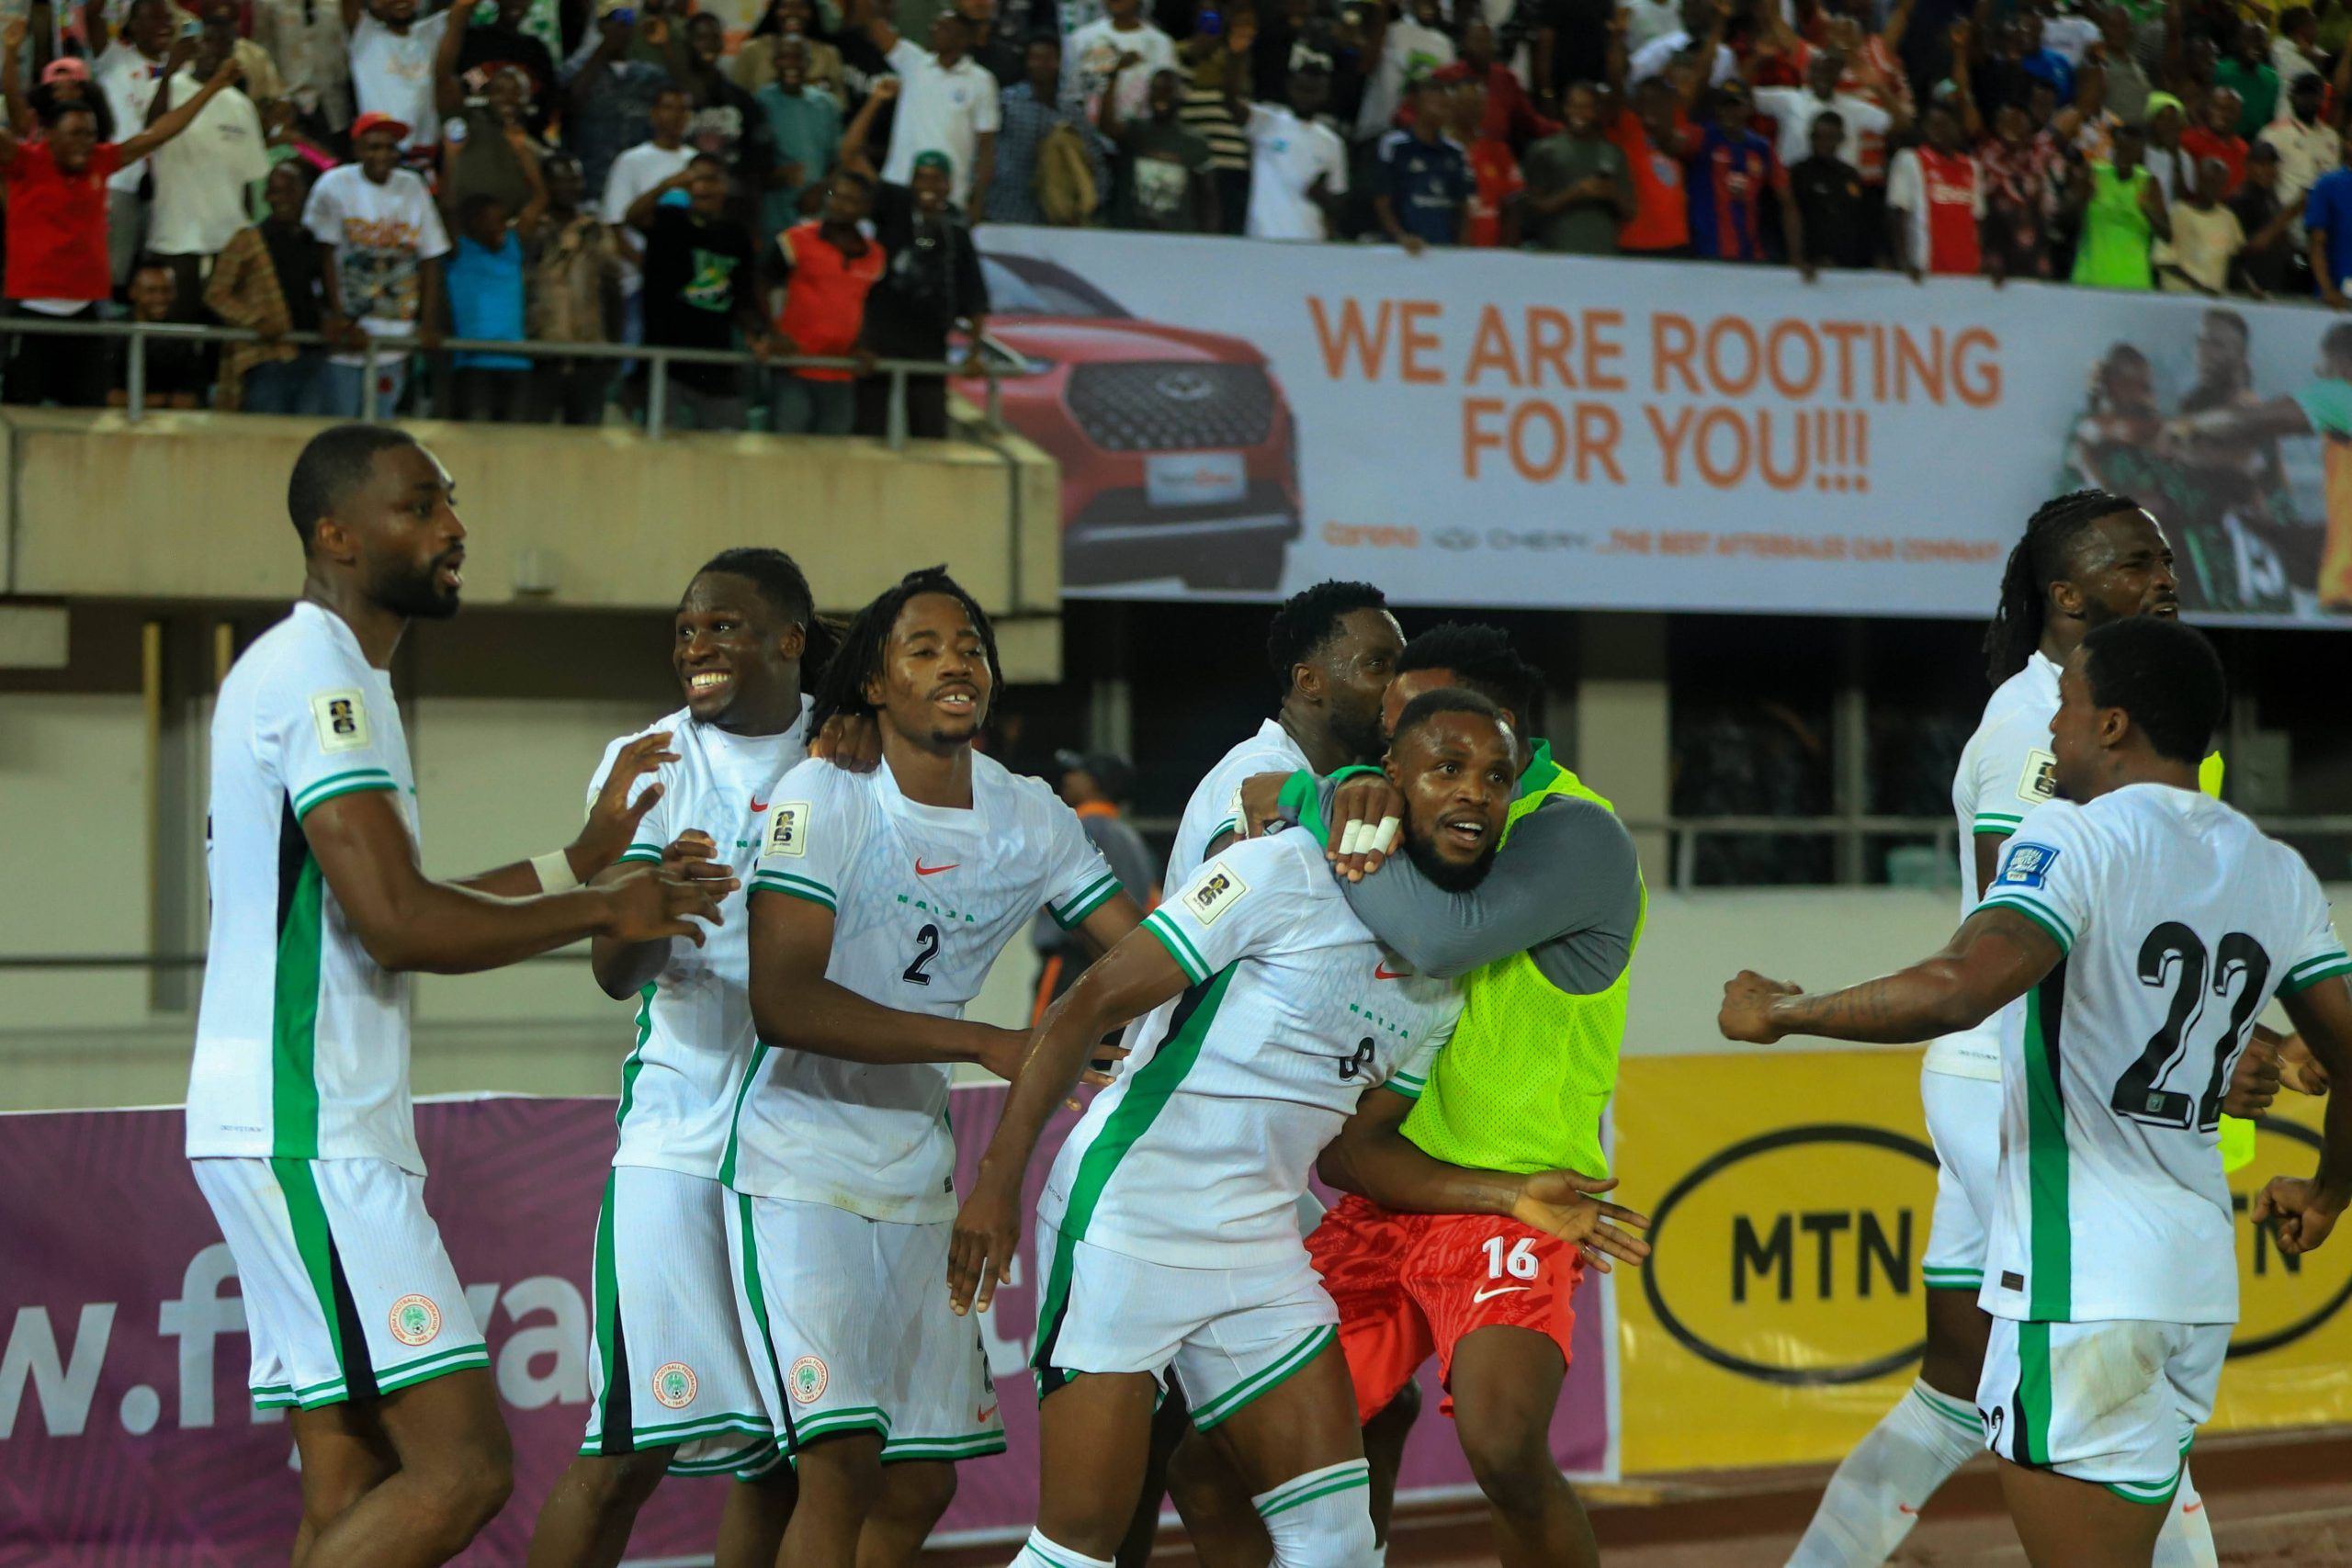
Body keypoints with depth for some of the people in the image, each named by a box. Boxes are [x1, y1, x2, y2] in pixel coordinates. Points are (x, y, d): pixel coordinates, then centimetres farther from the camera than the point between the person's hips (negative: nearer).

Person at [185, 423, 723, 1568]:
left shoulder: (317, 673, 21)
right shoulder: (317, 675, -12)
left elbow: (386, 913, 25)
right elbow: (397, 923, -21)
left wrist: (580, 861, 24)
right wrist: (604, 911, -10)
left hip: (312, 1138, 11)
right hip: (308, 1140, -11)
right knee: (461, 1466, -14)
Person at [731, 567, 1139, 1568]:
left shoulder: (1031, 820, 7)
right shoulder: (822, 800, -12)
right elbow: (782, 1002, -23)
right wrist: (990, 1044, -28)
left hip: (917, 1174, 7)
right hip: (800, 1164, -7)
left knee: (919, 1483, 7)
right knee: (840, 1456, -19)